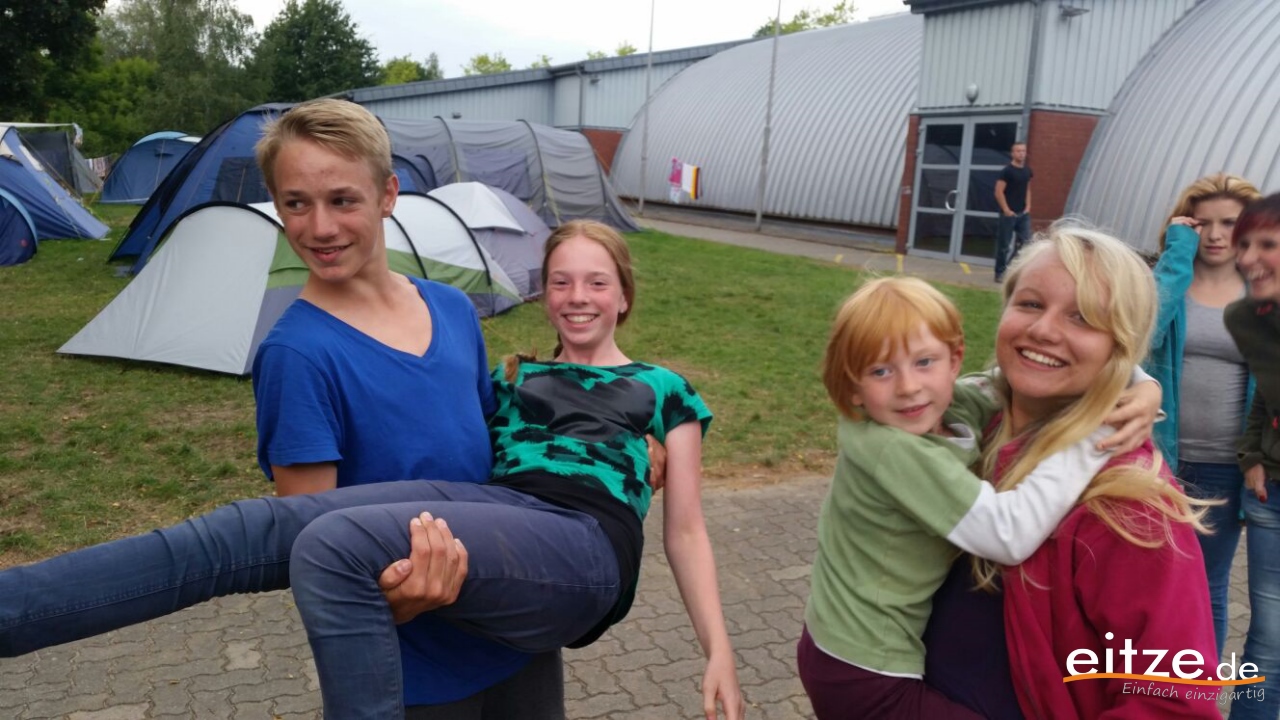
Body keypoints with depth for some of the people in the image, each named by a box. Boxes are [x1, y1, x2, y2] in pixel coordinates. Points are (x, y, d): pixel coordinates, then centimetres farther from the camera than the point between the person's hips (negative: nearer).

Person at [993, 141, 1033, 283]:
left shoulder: (1027, 170, 10)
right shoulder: (1007, 170, -10)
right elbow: (999, 192, -13)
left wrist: (1028, 206, 9)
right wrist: (1006, 210, -15)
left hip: (1023, 214, 6)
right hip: (1009, 214, -6)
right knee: (1004, 245, 1)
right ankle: (1000, 273, 12)